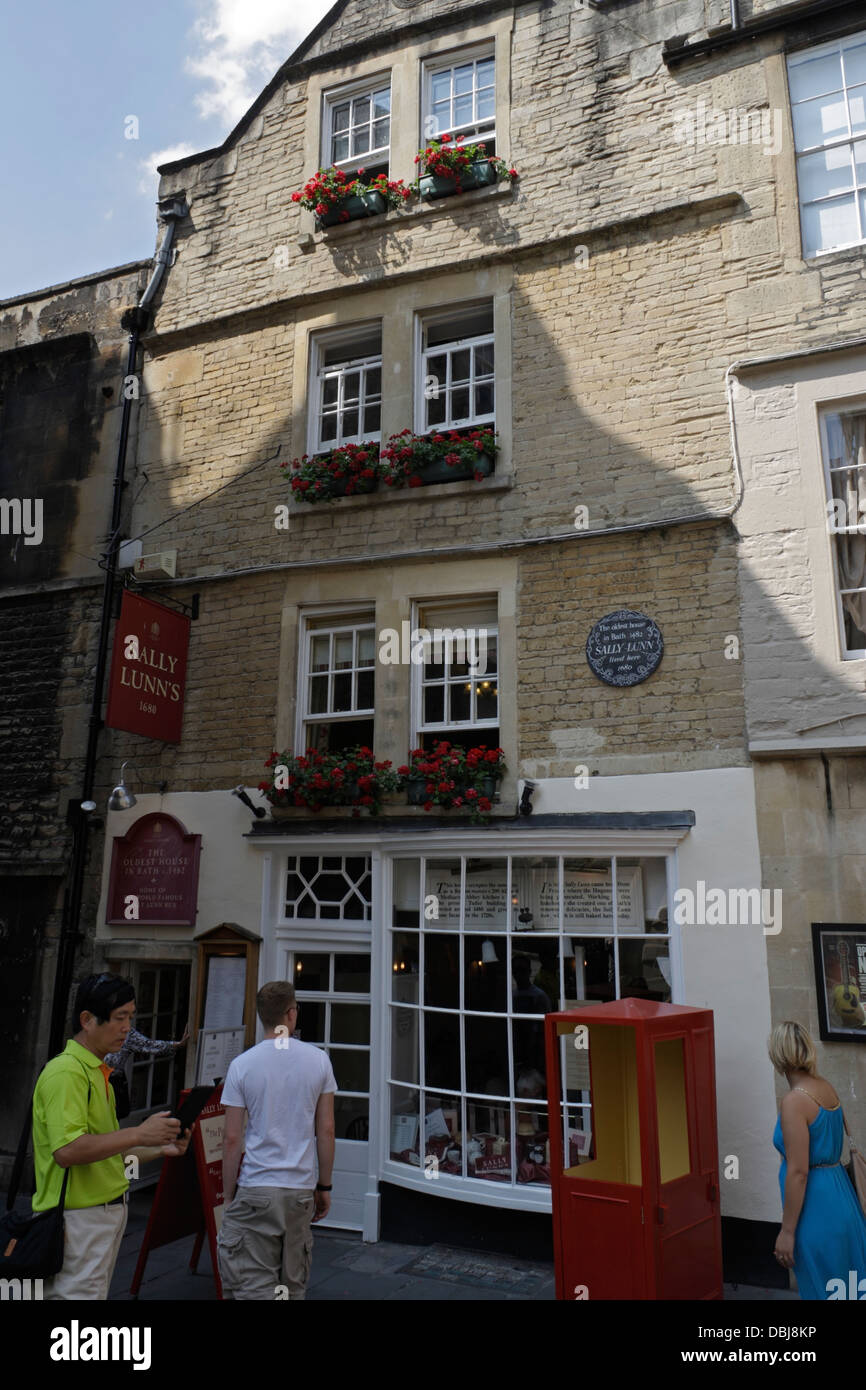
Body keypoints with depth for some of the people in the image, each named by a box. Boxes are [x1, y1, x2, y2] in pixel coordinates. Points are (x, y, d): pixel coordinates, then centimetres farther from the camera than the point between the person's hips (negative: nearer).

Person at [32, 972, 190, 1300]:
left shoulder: (99, 1072, 14)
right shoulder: (66, 1072, -17)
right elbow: (67, 1150, -27)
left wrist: (160, 1148, 9)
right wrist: (139, 1134, -24)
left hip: (108, 1209, 9)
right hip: (78, 1219, -9)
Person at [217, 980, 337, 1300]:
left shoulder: (242, 1065, -6)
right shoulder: (318, 1060, -2)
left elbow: (232, 1139, -4)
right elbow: (326, 1131, 2)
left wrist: (228, 1196, 6)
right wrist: (324, 1186, 12)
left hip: (255, 1189, -2)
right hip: (301, 1188, 2)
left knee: (254, 1285, 2)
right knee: (294, 1283, 17)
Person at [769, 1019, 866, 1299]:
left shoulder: (795, 1102, -22)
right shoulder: (827, 1088, 2)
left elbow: (798, 1172, -21)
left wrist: (787, 1231, -16)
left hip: (817, 1206, -9)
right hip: (840, 1195, 9)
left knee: (822, 1288, 6)